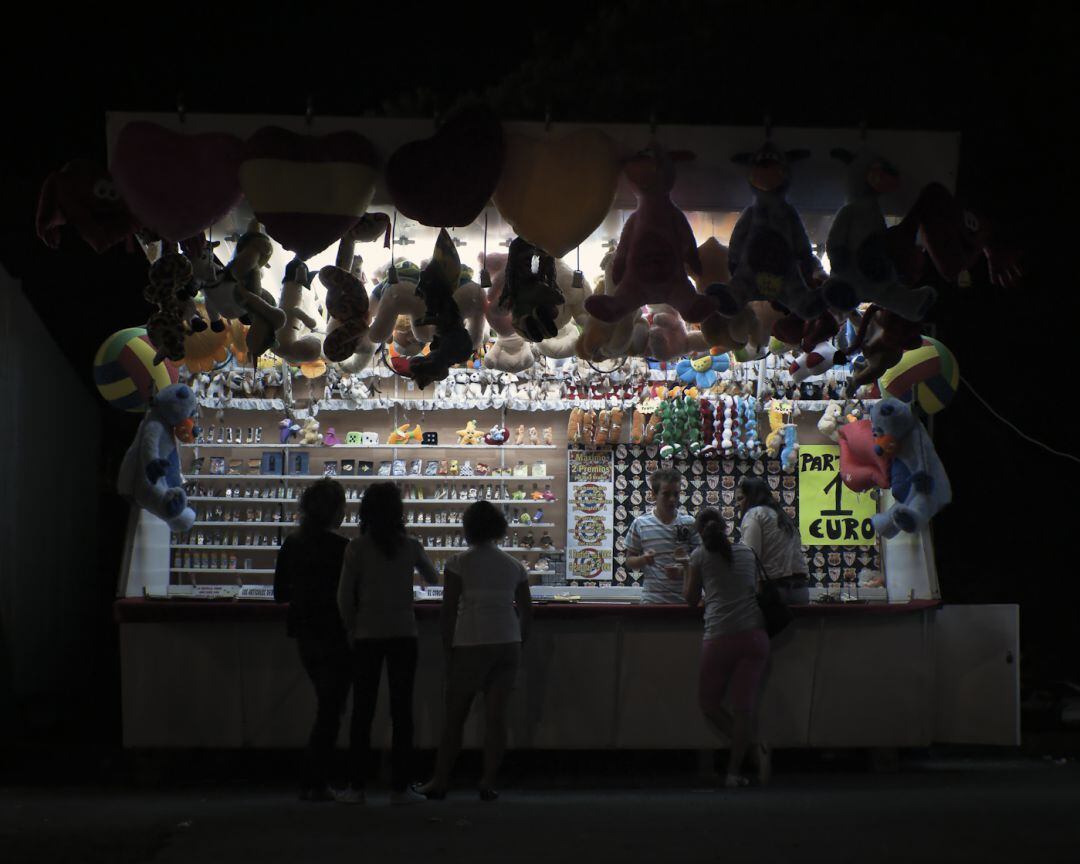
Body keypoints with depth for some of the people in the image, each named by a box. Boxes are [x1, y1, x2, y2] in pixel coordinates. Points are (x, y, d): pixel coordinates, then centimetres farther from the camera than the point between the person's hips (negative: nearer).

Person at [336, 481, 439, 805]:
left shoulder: (357, 548, -4)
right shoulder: (410, 546, 0)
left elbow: (345, 596, -5)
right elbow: (433, 579, 18)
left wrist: (352, 629, 8)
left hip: (367, 635, 0)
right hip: (403, 633, 1)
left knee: (362, 711, 5)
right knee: (401, 711, 4)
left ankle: (356, 787, 6)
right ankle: (399, 787, 3)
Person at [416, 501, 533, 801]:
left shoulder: (459, 563, -4)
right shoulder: (514, 566, 8)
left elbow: (449, 608, -7)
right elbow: (526, 610, 10)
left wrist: (448, 646, 2)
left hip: (471, 644, -3)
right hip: (507, 643, 3)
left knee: (454, 717, 6)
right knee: (496, 715, 3)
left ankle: (440, 782, 11)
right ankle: (488, 784, 3)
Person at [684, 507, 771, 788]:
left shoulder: (700, 555, 5)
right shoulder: (747, 553, 16)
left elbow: (691, 598, 13)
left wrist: (686, 572, 29)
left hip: (720, 637, -3)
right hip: (755, 635, 3)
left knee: (708, 702, 12)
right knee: (744, 705, 3)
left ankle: (754, 746, -3)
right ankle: (735, 770, 0)